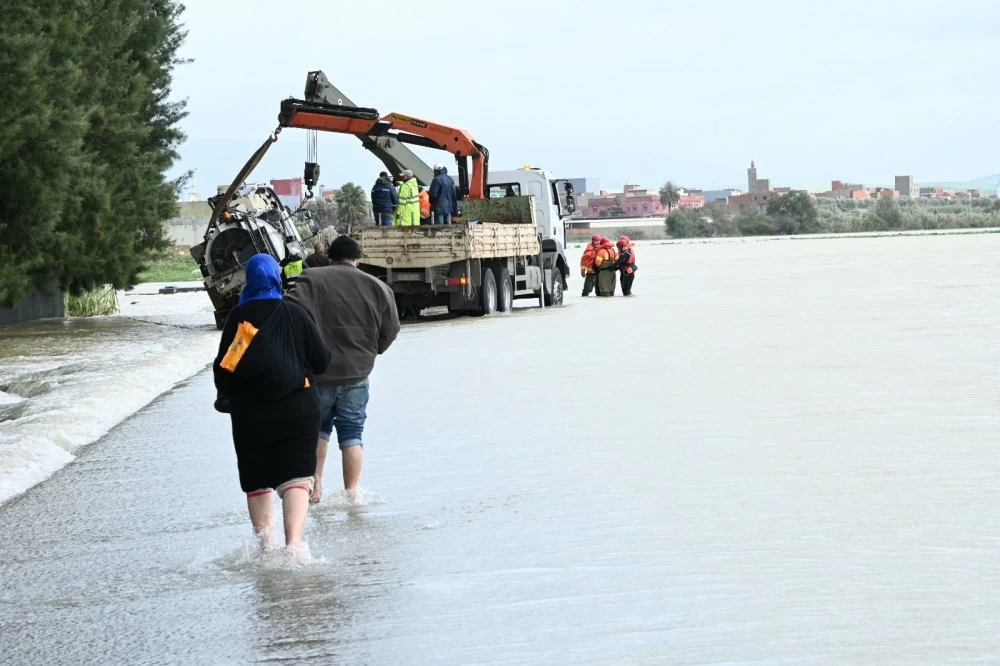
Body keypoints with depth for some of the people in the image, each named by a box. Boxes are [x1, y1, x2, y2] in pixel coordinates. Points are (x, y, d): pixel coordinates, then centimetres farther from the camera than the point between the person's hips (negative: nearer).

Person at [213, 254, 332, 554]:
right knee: (296, 477, -4)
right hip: (298, 412, -1)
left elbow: (223, 366, -1)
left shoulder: (239, 316, -3)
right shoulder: (295, 314, -3)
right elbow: (322, 361, 0)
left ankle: (266, 546, 10)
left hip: (250, 415, 1)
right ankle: (293, 543, -22)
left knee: (257, 482, 13)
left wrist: (227, 395, 19)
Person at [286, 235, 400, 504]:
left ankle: (315, 485, 14)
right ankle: (351, 492, 5)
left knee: (316, 428, 18)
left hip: (317, 371, -1)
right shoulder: (378, 288, 4)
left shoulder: (312, 281, -3)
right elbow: (390, 330, 7)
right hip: (356, 373, 1)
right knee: (352, 434, 8)